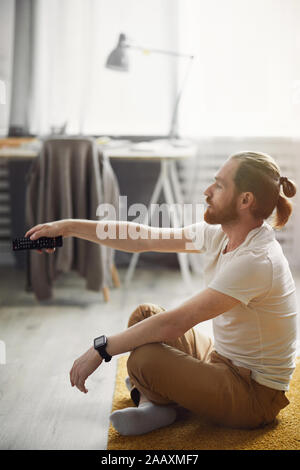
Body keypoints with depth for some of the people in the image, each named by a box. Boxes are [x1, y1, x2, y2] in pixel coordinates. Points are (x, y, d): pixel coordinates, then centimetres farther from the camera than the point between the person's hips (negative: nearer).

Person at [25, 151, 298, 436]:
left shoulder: (256, 260, -30)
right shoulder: (219, 233, -3)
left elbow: (174, 323, -31)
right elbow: (142, 239, 2)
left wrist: (101, 349, -23)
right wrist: (71, 227, 0)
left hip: (256, 394, -9)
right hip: (223, 358, 9)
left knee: (144, 359, -27)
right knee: (144, 314, 11)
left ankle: (161, 401, 7)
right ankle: (153, 402, 0)